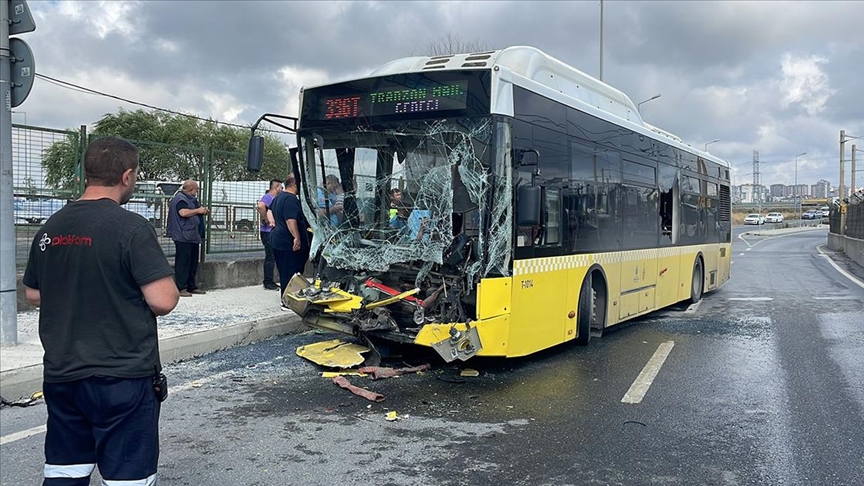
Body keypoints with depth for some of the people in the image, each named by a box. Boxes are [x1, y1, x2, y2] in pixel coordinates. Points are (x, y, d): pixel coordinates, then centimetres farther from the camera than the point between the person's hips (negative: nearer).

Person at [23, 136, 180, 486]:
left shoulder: (50, 228, 5)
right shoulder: (131, 227, -16)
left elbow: (32, 294, 15)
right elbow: (163, 301, -20)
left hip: (60, 375, 7)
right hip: (122, 377, -6)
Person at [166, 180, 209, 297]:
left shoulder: (191, 199, 22)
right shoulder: (180, 198, -11)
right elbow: (183, 212, -26)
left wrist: (203, 211, 14)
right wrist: (198, 210, -16)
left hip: (193, 236, 11)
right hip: (183, 237, -11)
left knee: (193, 262, 12)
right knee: (183, 262, -9)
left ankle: (191, 286, 19)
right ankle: (180, 288, -7)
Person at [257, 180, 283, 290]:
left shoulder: (273, 198, 17)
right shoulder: (268, 197, -13)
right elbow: (260, 206, -33)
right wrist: (266, 220, -24)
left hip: (272, 232, 10)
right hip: (268, 232, -10)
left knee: (271, 258, 14)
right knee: (270, 258, -7)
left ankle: (269, 282, 20)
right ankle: (268, 283, -2)